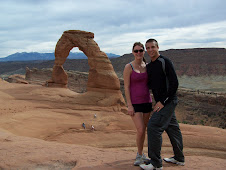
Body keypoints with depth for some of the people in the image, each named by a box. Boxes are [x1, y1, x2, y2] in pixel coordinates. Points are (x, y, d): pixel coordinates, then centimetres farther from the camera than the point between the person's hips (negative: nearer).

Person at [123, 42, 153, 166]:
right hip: (135, 103, -5)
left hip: (147, 102, 5)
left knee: (143, 130, 12)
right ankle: (140, 155, 11)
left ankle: (140, 153, 30)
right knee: (141, 130, -11)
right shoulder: (128, 67, -8)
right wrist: (129, 105, -15)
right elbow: (126, 87, -10)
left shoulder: (147, 66, 7)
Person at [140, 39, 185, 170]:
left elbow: (174, 84, -18)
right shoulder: (149, 66, 12)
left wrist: (162, 101, -19)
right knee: (172, 128, 16)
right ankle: (179, 158, 29)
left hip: (168, 101, -9)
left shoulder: (165, 62, -13)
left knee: (154, 126, -14)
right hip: (161, 102, 9)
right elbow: (150, 85, 23)